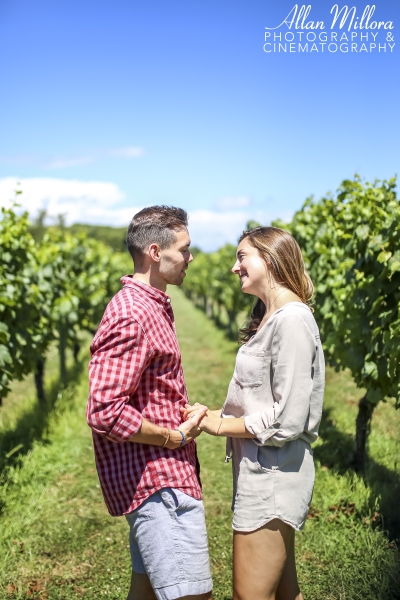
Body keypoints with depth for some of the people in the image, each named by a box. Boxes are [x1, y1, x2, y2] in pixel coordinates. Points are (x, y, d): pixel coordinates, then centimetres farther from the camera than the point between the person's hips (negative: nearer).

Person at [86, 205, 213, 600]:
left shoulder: (152, 307, 14)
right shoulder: (131, 316, -19)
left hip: (162, 478, 10)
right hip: (158, 482, -10)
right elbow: (105, 413, -25)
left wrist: (185, 416, 9)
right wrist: (175, 437, -16)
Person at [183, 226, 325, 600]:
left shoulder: (292, 319, -18)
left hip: (273, 474, -9)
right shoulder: (267, 317, 12)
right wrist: (214, 413, 0)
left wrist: (218, 424, -11)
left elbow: (287, 420, -21)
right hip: (262, 470, 9)